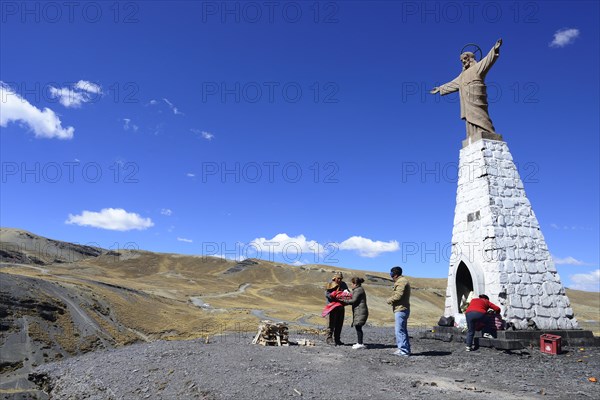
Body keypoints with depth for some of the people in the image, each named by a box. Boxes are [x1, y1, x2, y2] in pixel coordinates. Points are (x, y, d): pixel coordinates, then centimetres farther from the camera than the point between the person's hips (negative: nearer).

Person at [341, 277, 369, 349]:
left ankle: (360, 343, -12)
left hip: (360, 311, -10)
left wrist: (344, 301, -10)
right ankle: (359, 343, 16)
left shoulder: (358, 290, -11)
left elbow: (354, 300, -15)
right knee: (358, 327, 11)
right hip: (359, 311, 10)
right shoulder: (359, 289, 21)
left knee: (358, 327, -11)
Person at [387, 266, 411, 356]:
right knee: (403, 330, 16)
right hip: (402, 309, 11)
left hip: (401, 310, -11)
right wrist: (391, 299, 8)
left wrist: (389, 300, -7)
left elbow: (398, 295, -22)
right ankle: (406, 349, 22)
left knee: (400, 331, -8)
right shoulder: (403, 281, 20)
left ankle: (404, 350, -5)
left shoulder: (401, 281, -14)